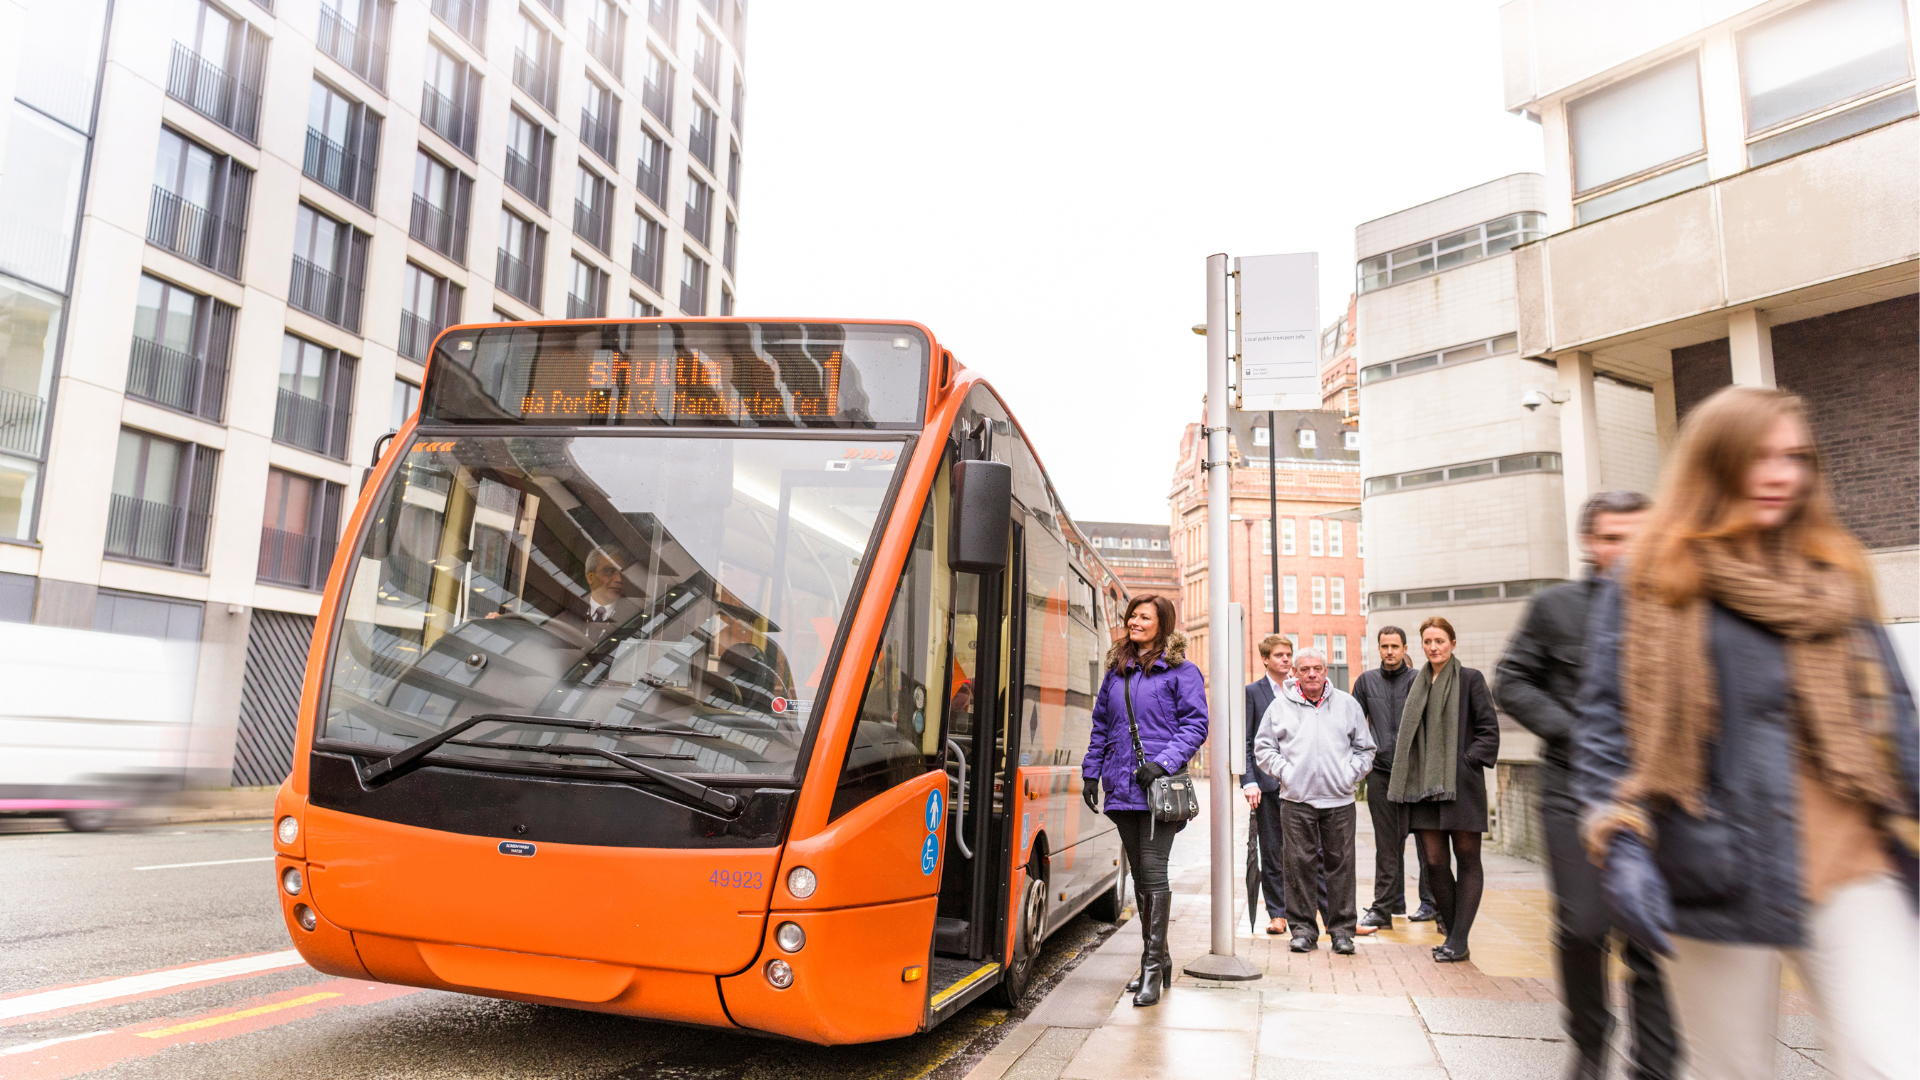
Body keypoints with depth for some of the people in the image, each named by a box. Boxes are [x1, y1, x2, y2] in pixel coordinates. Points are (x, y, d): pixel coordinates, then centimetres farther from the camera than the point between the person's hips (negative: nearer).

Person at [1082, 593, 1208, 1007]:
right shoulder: (1116, 671, 16)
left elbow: (1196, 724, -5)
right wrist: (1091, 772, 14)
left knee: (1153, 872, -9)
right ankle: (1158, 958, 24)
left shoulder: (1179, 670, -1)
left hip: (1160, 787, -6)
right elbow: (1101, 725, 20)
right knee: (1139, 875, 12)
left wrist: (1164, 762, -16)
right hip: (1123, 787, 6)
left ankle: (1153, 968, -3)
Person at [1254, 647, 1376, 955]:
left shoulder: (1347, 704, 10)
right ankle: (1302, 928, 11)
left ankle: (1342, 929, 13)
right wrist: (1284, 771, -1)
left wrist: (1351, 773, 3)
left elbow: (1365, 748, 17)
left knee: (1341, 863, 3)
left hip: (1339, 799, 1)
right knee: (1299, 864, 1)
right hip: (1296, 800, -1)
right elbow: (1263, 748, 11)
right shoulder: (1280, 705, 6)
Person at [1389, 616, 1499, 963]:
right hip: (1424, 785, 5)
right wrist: (1405, 775, 9)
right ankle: (1453, 930, 16)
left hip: (1461, 784, -5)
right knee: (1433, 861, 2)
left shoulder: (1470, 679, -1)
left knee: (1467, 859, 1)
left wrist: (1467, 762, -12)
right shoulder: (1417, 683, 14)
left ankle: (1458, 941, 5)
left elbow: (1489, 729, -3)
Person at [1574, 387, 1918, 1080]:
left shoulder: (1834, 578, 11)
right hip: (1717, 879, -3)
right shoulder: (1651, 586, 0)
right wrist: (1622, 844, -14)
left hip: (1851, 870, 3)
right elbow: (1606, 724, -4)